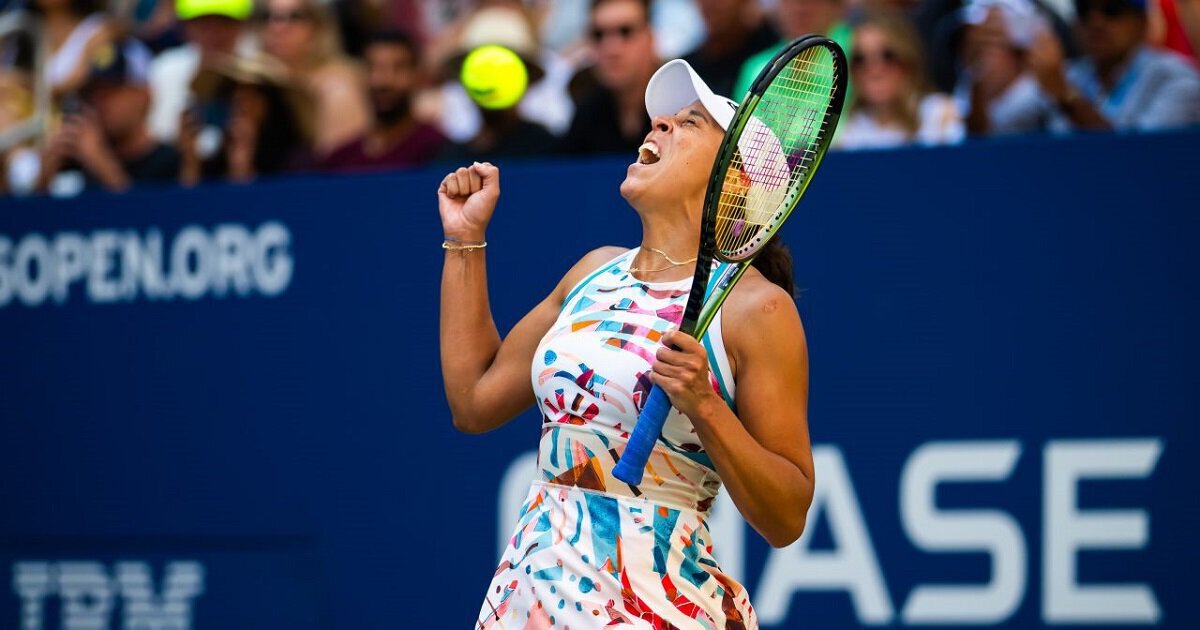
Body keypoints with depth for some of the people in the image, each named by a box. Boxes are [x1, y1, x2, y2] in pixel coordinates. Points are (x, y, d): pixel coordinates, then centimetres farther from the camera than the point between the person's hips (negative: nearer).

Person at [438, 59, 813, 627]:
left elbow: (786, 520, -10)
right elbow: (475, 400, 16)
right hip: (530, 580, 6)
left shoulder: (755, 307, -9)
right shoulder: (597, 271, 12)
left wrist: (704, 406, -24)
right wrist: (465, 240, 17)